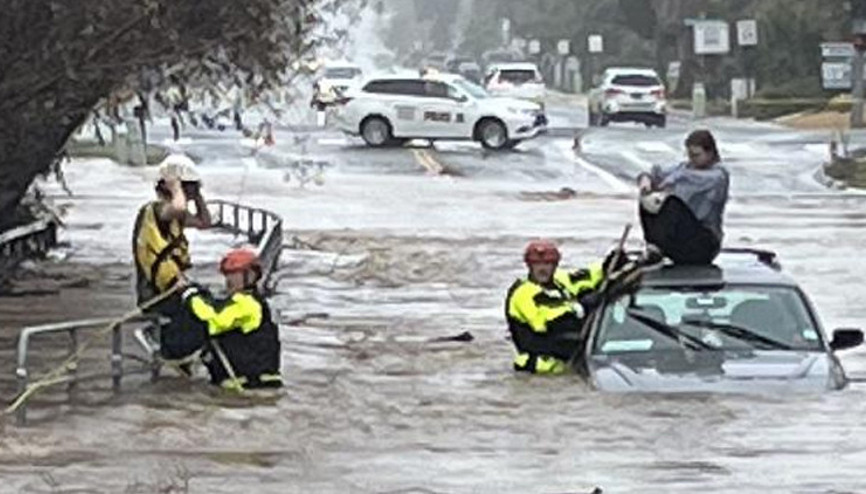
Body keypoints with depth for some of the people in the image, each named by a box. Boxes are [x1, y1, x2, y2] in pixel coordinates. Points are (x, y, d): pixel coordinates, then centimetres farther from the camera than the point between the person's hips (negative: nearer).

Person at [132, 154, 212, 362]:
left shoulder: (173, 215, 15)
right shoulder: (154, 210, -14)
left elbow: (204, 222, 23)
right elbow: (178, 208, -37)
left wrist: (197, 194, 13)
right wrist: (175, 187, -20)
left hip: (173, 288, 10)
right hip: (160, 295, -10)